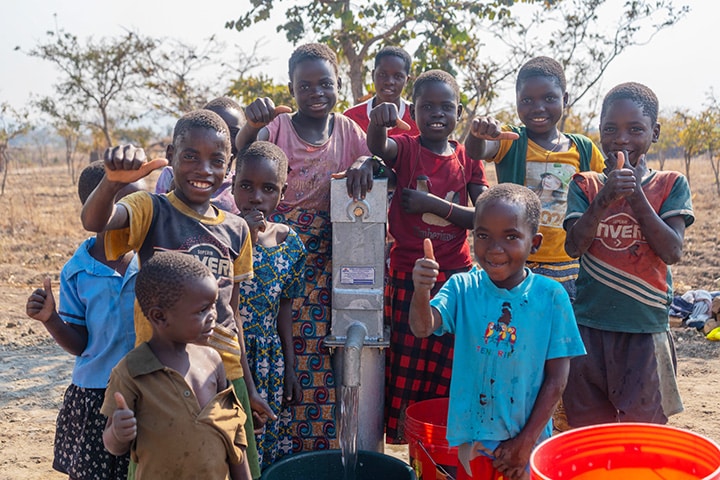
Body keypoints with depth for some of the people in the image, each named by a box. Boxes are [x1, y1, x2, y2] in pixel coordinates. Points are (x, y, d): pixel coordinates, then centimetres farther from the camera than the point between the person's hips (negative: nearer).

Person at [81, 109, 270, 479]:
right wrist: (113, 180, -50)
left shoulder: (236, 230, 6)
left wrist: (249, 388, 14)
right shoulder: (152, 211, -7)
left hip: (225, 375, 4)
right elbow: (94, 221, -29)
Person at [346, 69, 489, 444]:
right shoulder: (406, 148, 0)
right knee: (403, 370, 1)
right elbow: (380, 146, -25)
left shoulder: (469, 160, 8)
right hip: (407, 275, -2)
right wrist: (372, 141, -49)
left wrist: (433, 204, -14)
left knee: (448, 375, 7)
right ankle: (401, 445, 16)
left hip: (456, 276, 2)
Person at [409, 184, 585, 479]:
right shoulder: (462, 287, -9)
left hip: (527, 441, 0)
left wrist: (526, 442, -7)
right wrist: (421, 292, -44)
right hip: (471, 438, 1)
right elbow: (423, 327, -24)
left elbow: (556, 378, -7)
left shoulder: (551, 296, -11)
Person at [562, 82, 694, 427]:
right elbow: (573, 246, -8)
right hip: (589, 327, 1)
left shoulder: (671, 185, 1)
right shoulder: (585, 185, 4)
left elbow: (672, 251, -11)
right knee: (587, 429, 11)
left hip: (645, 329, -1)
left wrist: (635, 194, -16)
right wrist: (605, 198, -20)